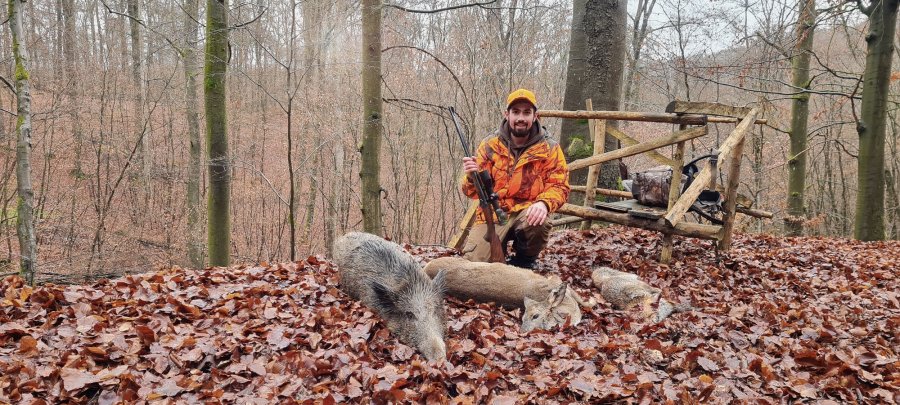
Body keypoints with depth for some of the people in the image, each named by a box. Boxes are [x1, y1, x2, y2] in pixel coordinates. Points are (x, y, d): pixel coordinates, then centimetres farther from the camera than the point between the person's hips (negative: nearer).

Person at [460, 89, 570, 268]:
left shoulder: (550, 148, -2)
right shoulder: (490, 145, 0)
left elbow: (559, 186, -6)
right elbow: (473, 191, 0)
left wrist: (544, 203, -29)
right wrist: (472, 176, -25)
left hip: (527, 212, 0)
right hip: (493, 213, 1)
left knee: (539, 221, -36)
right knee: (474, 261, -19)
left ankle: (525, 260, -2)